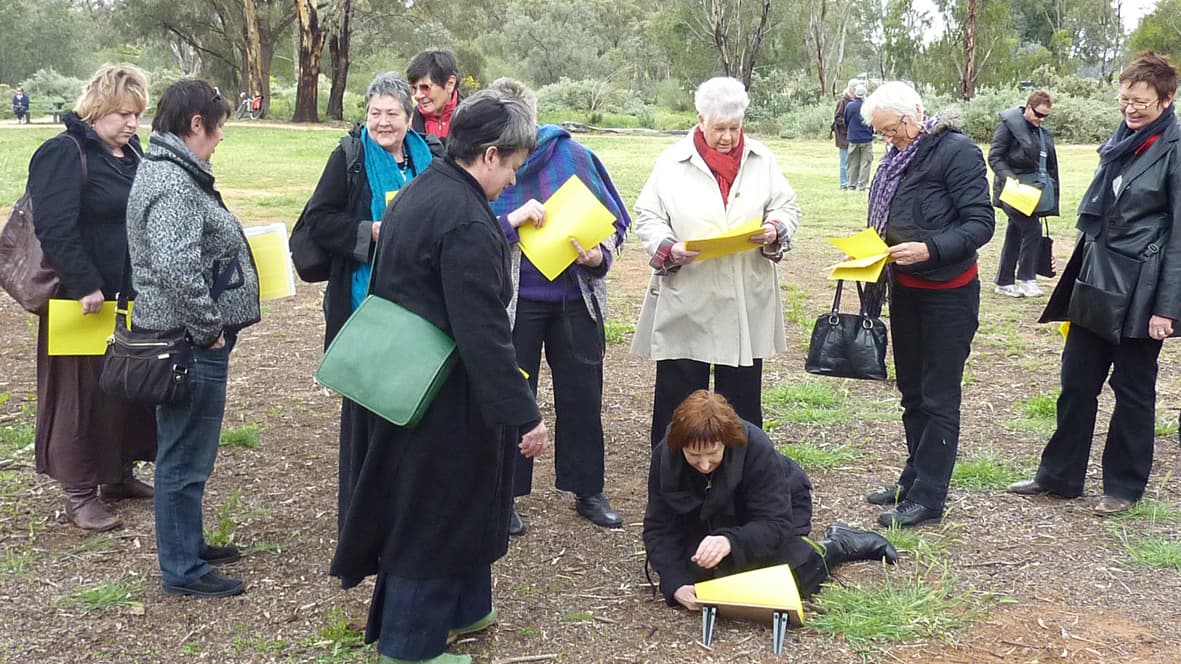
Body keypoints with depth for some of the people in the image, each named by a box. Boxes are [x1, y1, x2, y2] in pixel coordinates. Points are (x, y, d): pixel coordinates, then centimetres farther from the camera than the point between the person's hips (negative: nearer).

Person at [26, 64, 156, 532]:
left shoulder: (131, 154, 11)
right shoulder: (64, 154, -12)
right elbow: (55, 229, -21)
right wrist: (85, 286, -25)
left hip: (133, 300, 8)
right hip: (87, 300, -7)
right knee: (84, 392, 1)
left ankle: (119, 474, 28)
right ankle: (79, 493, 10)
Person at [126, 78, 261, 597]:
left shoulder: (167, 170, 14)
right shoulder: (174, 185, -20)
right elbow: (176, 268, -32)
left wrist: (210, 325, 19)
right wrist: (209, 327, -20)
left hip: (189, 339, 11)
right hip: (191, 342, -11)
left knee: (185, 452, 21)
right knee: (185, 457, 0)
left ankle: (187, 544, 35)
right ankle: (182, 570, 11)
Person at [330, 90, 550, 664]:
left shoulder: (418, 193, 7)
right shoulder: (468, 223, -24)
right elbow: (485, 336, -27)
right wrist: (525, 416, -23)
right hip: (447, 397, -10)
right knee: (437, 513, 5)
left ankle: (459, 609, 39)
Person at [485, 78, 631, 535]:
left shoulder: (571, 155, -4)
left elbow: (614, 218, 4)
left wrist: (600, 256, -14)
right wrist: (511, 220, -23)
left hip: (576, 297, 2)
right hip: (513, 303, -2)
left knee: (582, 395, 11)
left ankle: (588, 492, 26)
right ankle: (505, 495, 23)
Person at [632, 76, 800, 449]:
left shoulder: (761, 160, 8)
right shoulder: (672, 163, 0)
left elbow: (788, 207, 10)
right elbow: (646, 218, 0)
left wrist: (775, 230, -12)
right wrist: (668, 247, -19)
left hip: (746, 302, 3)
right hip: (685, 301, -2)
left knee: (742, 392, 12)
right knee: (678, 392, 5)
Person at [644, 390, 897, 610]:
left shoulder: (756, 448, -37)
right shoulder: (665, 456, -27)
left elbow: (775, 523, -36)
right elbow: (659, 528, -24)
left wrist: (731, 541, -56)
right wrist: (676, 584, -40)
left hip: (782, 506, -4)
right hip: (711, 519, 5)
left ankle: (839, 544, 11)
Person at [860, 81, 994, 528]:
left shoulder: (957, 151, -15)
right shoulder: (898, 158, 8)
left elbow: (981, 223, -18)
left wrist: (930, 249, -28)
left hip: (947, 293, -8)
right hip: (905, 289, 8)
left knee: (939, 398, 0)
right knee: (912, 391, 16)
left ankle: (928, 498, 6)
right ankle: (914, 479, 28)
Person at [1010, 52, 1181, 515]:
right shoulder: (1122, 140, 9)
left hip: (1139, 292, -7)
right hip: (1096, 281, 7)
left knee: (1132, 390, 7)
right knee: (1076, 380, 12)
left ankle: (1125, 485, 22)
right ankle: (1059, 475, 24)